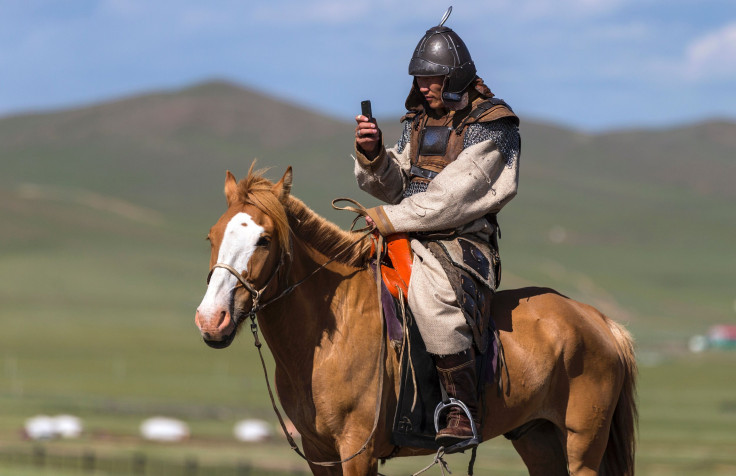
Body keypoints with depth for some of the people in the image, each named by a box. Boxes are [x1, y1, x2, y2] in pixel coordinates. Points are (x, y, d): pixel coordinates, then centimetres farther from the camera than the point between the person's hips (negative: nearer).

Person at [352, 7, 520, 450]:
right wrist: (373, 154, -5)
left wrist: (391, 218, -16)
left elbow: (451, 197, -17)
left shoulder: (489, 127, -9)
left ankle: (464, 413, -37)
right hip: (411, 241, 9)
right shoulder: (421, 121, 16)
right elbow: (393, 186, 15)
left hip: (462, 243, -9)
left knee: (429, 295, -39)